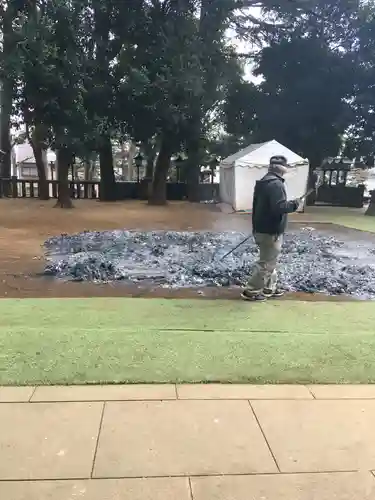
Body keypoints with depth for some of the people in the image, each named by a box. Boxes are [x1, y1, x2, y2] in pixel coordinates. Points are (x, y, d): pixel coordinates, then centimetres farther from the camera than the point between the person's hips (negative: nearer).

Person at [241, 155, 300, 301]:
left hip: (261, 229, 10)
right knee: (267, 263, -1)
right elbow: (279, 207, -28)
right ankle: (251, 291, 4)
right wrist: (294, 204, -12)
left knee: (269, 260, 20)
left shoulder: (263, 182, 12)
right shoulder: (276, 184, -20)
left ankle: (270, 288, 30)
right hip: (271, 231, -10)